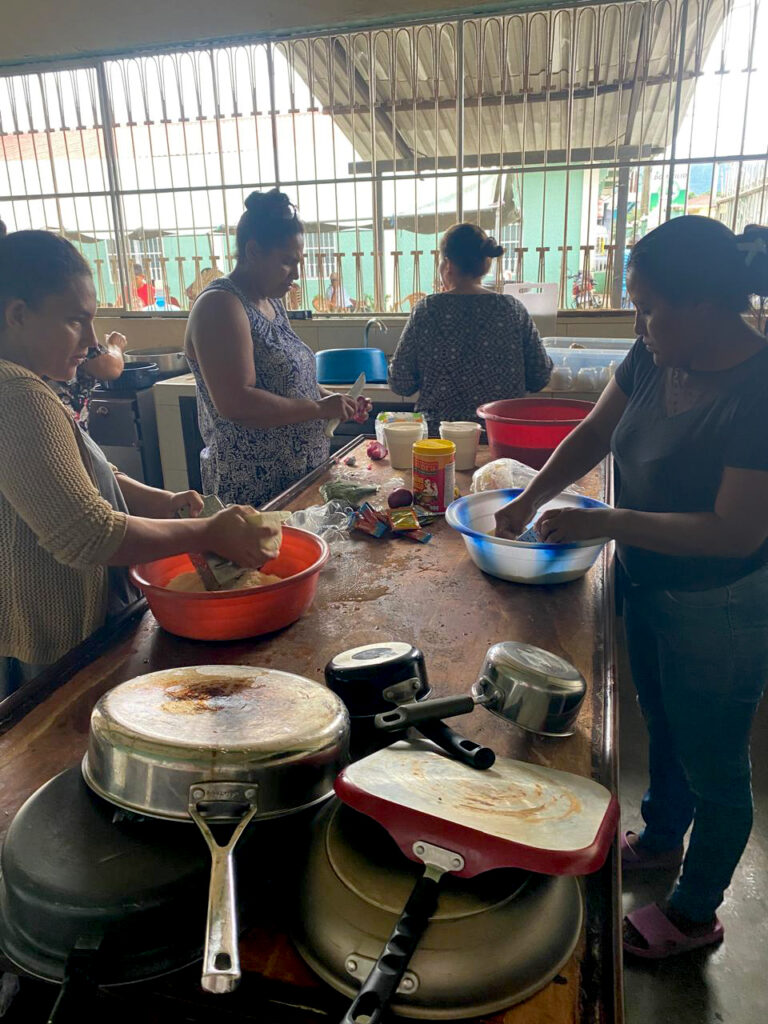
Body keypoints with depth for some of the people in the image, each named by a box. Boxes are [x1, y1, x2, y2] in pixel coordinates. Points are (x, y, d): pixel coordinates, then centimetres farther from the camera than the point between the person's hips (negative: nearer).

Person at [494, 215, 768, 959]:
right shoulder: (655, 357, -6)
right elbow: (594, 433, 2)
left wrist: (602, 523, -27)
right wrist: (529, 501, -10)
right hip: (647, 585, 7)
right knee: (662, 728, 27)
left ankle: (695, 914, 38)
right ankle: (660, 839, 55)